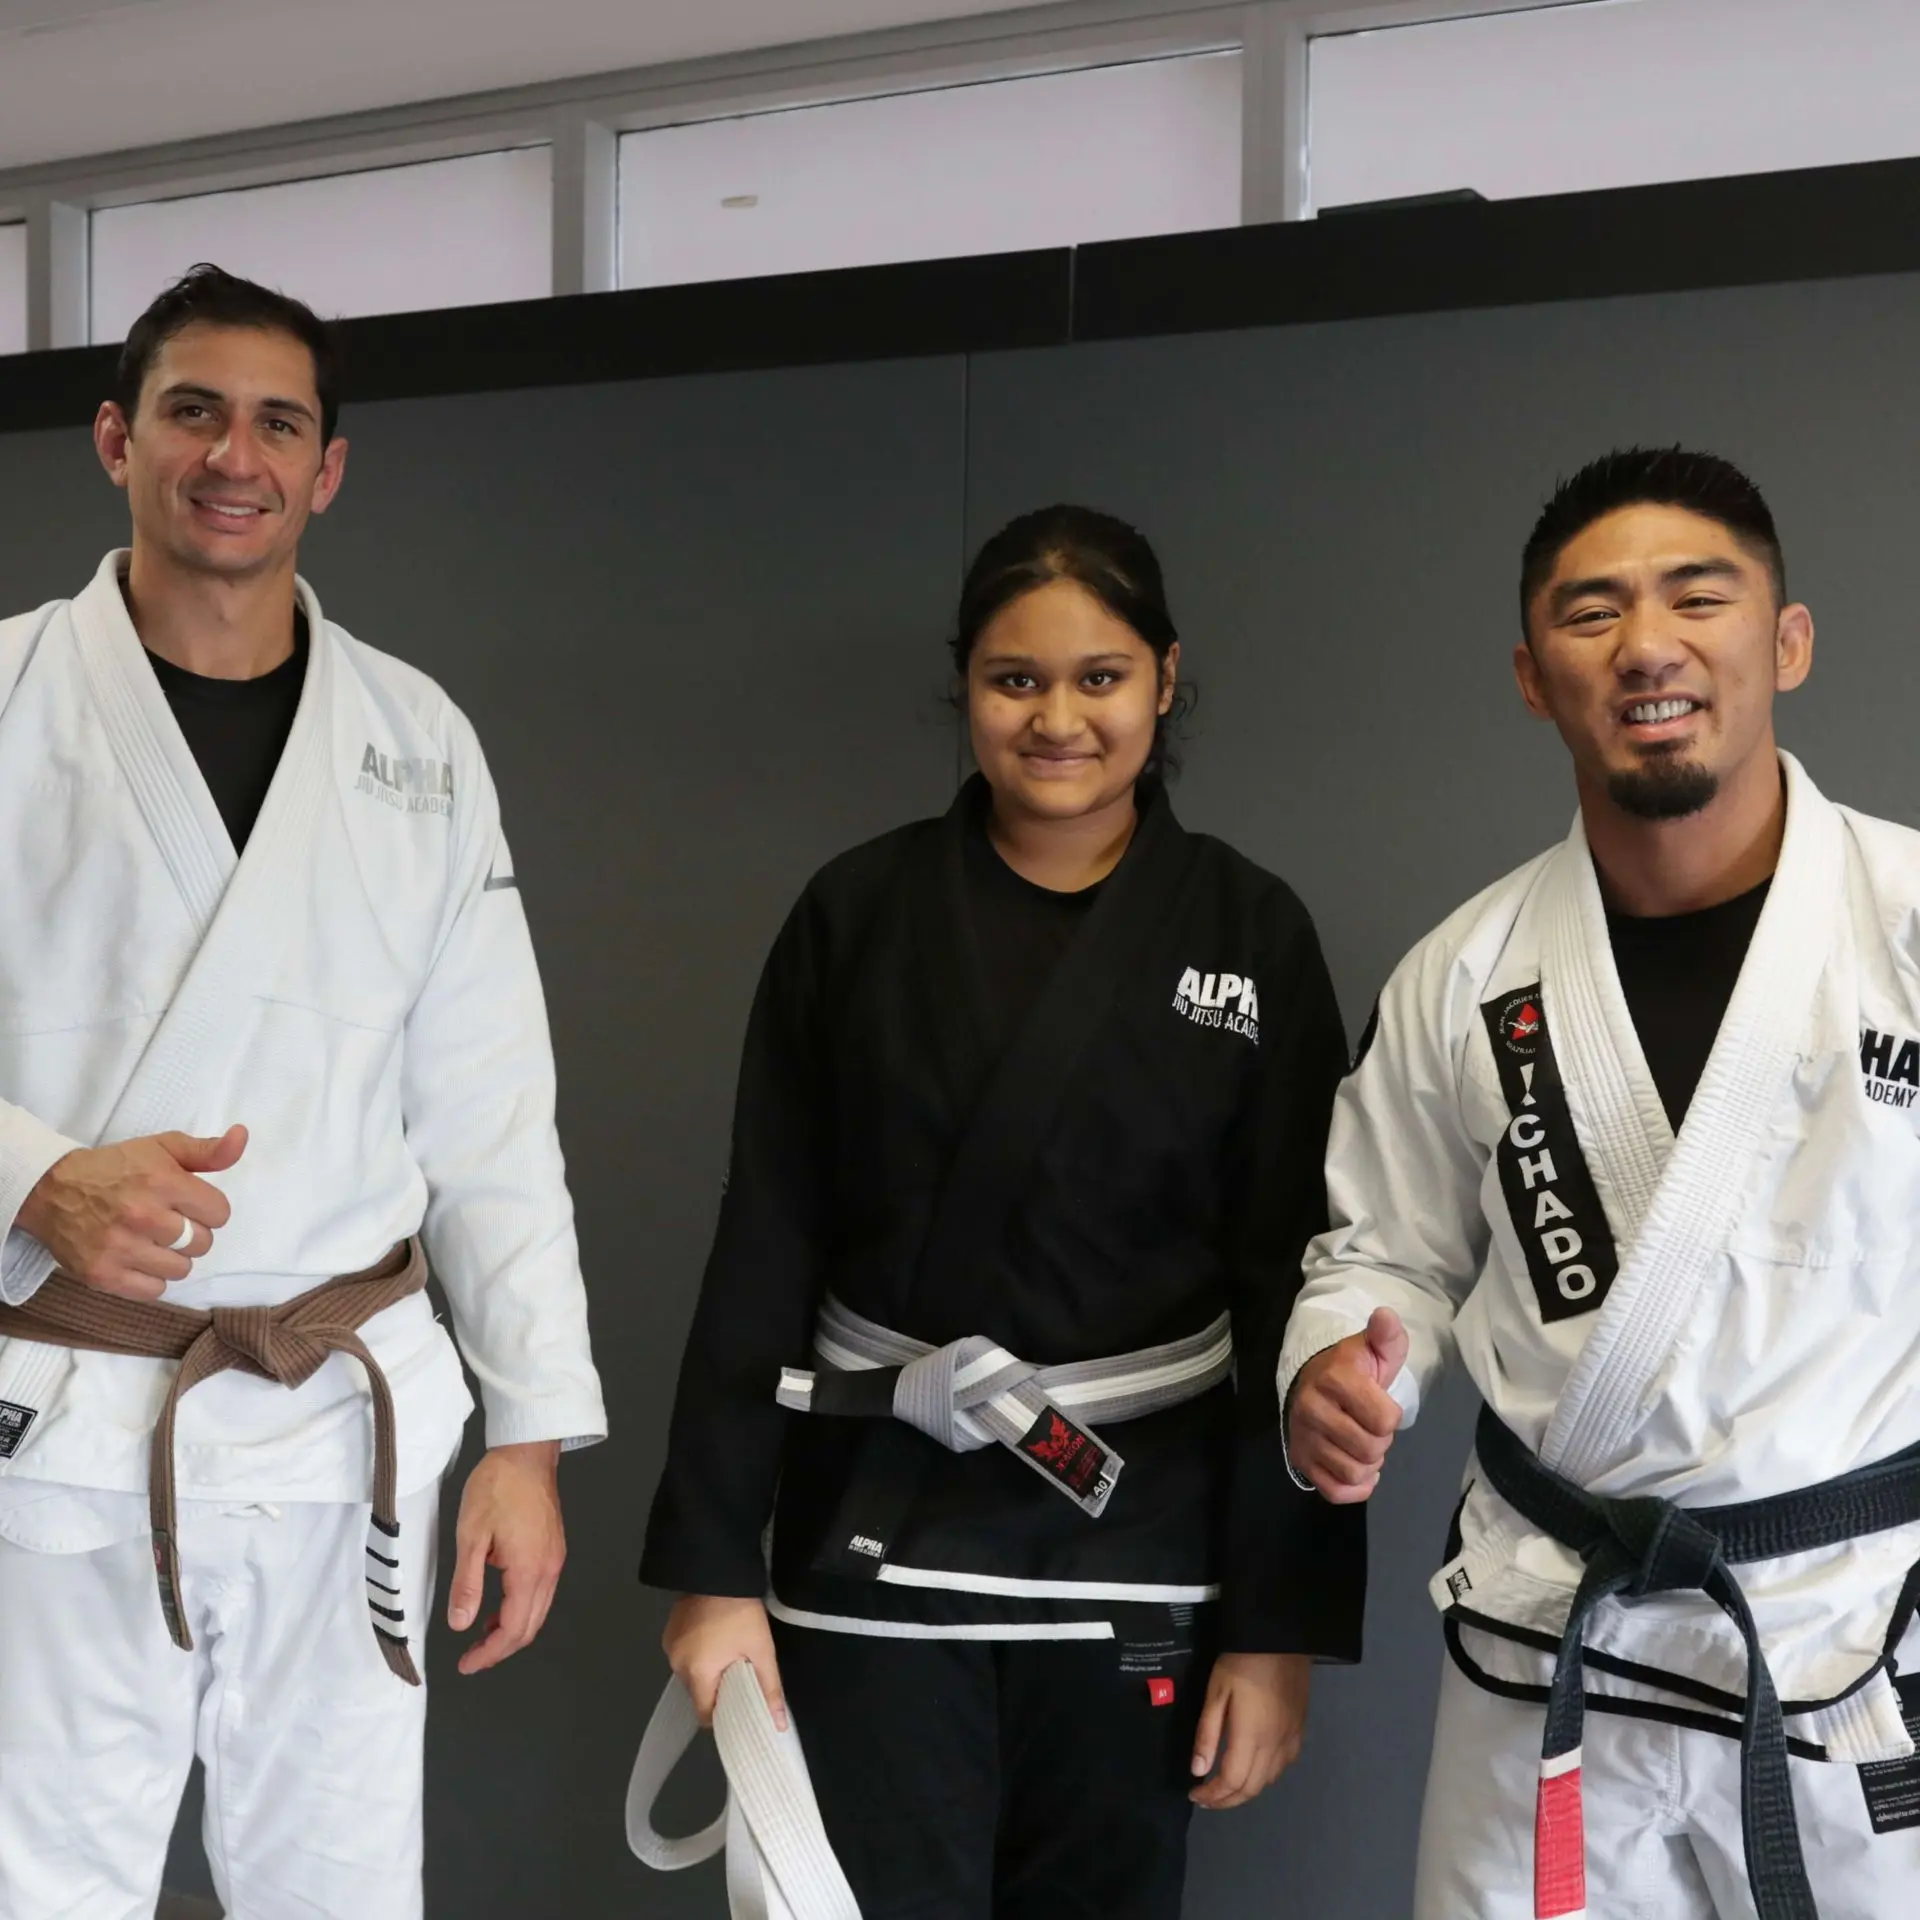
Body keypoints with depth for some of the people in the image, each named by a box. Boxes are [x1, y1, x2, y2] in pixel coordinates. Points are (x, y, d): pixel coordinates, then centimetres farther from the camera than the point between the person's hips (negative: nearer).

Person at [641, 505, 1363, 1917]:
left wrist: (1282, 1621, -5)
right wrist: (716, 1562, -5)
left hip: (1139, 1541, 1)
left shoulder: (1251, 935, -2)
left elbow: (1293, 1295, -2)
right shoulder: (860, 913, -1)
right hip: (880, 1534, 0)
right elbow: (764, 1254, -1)